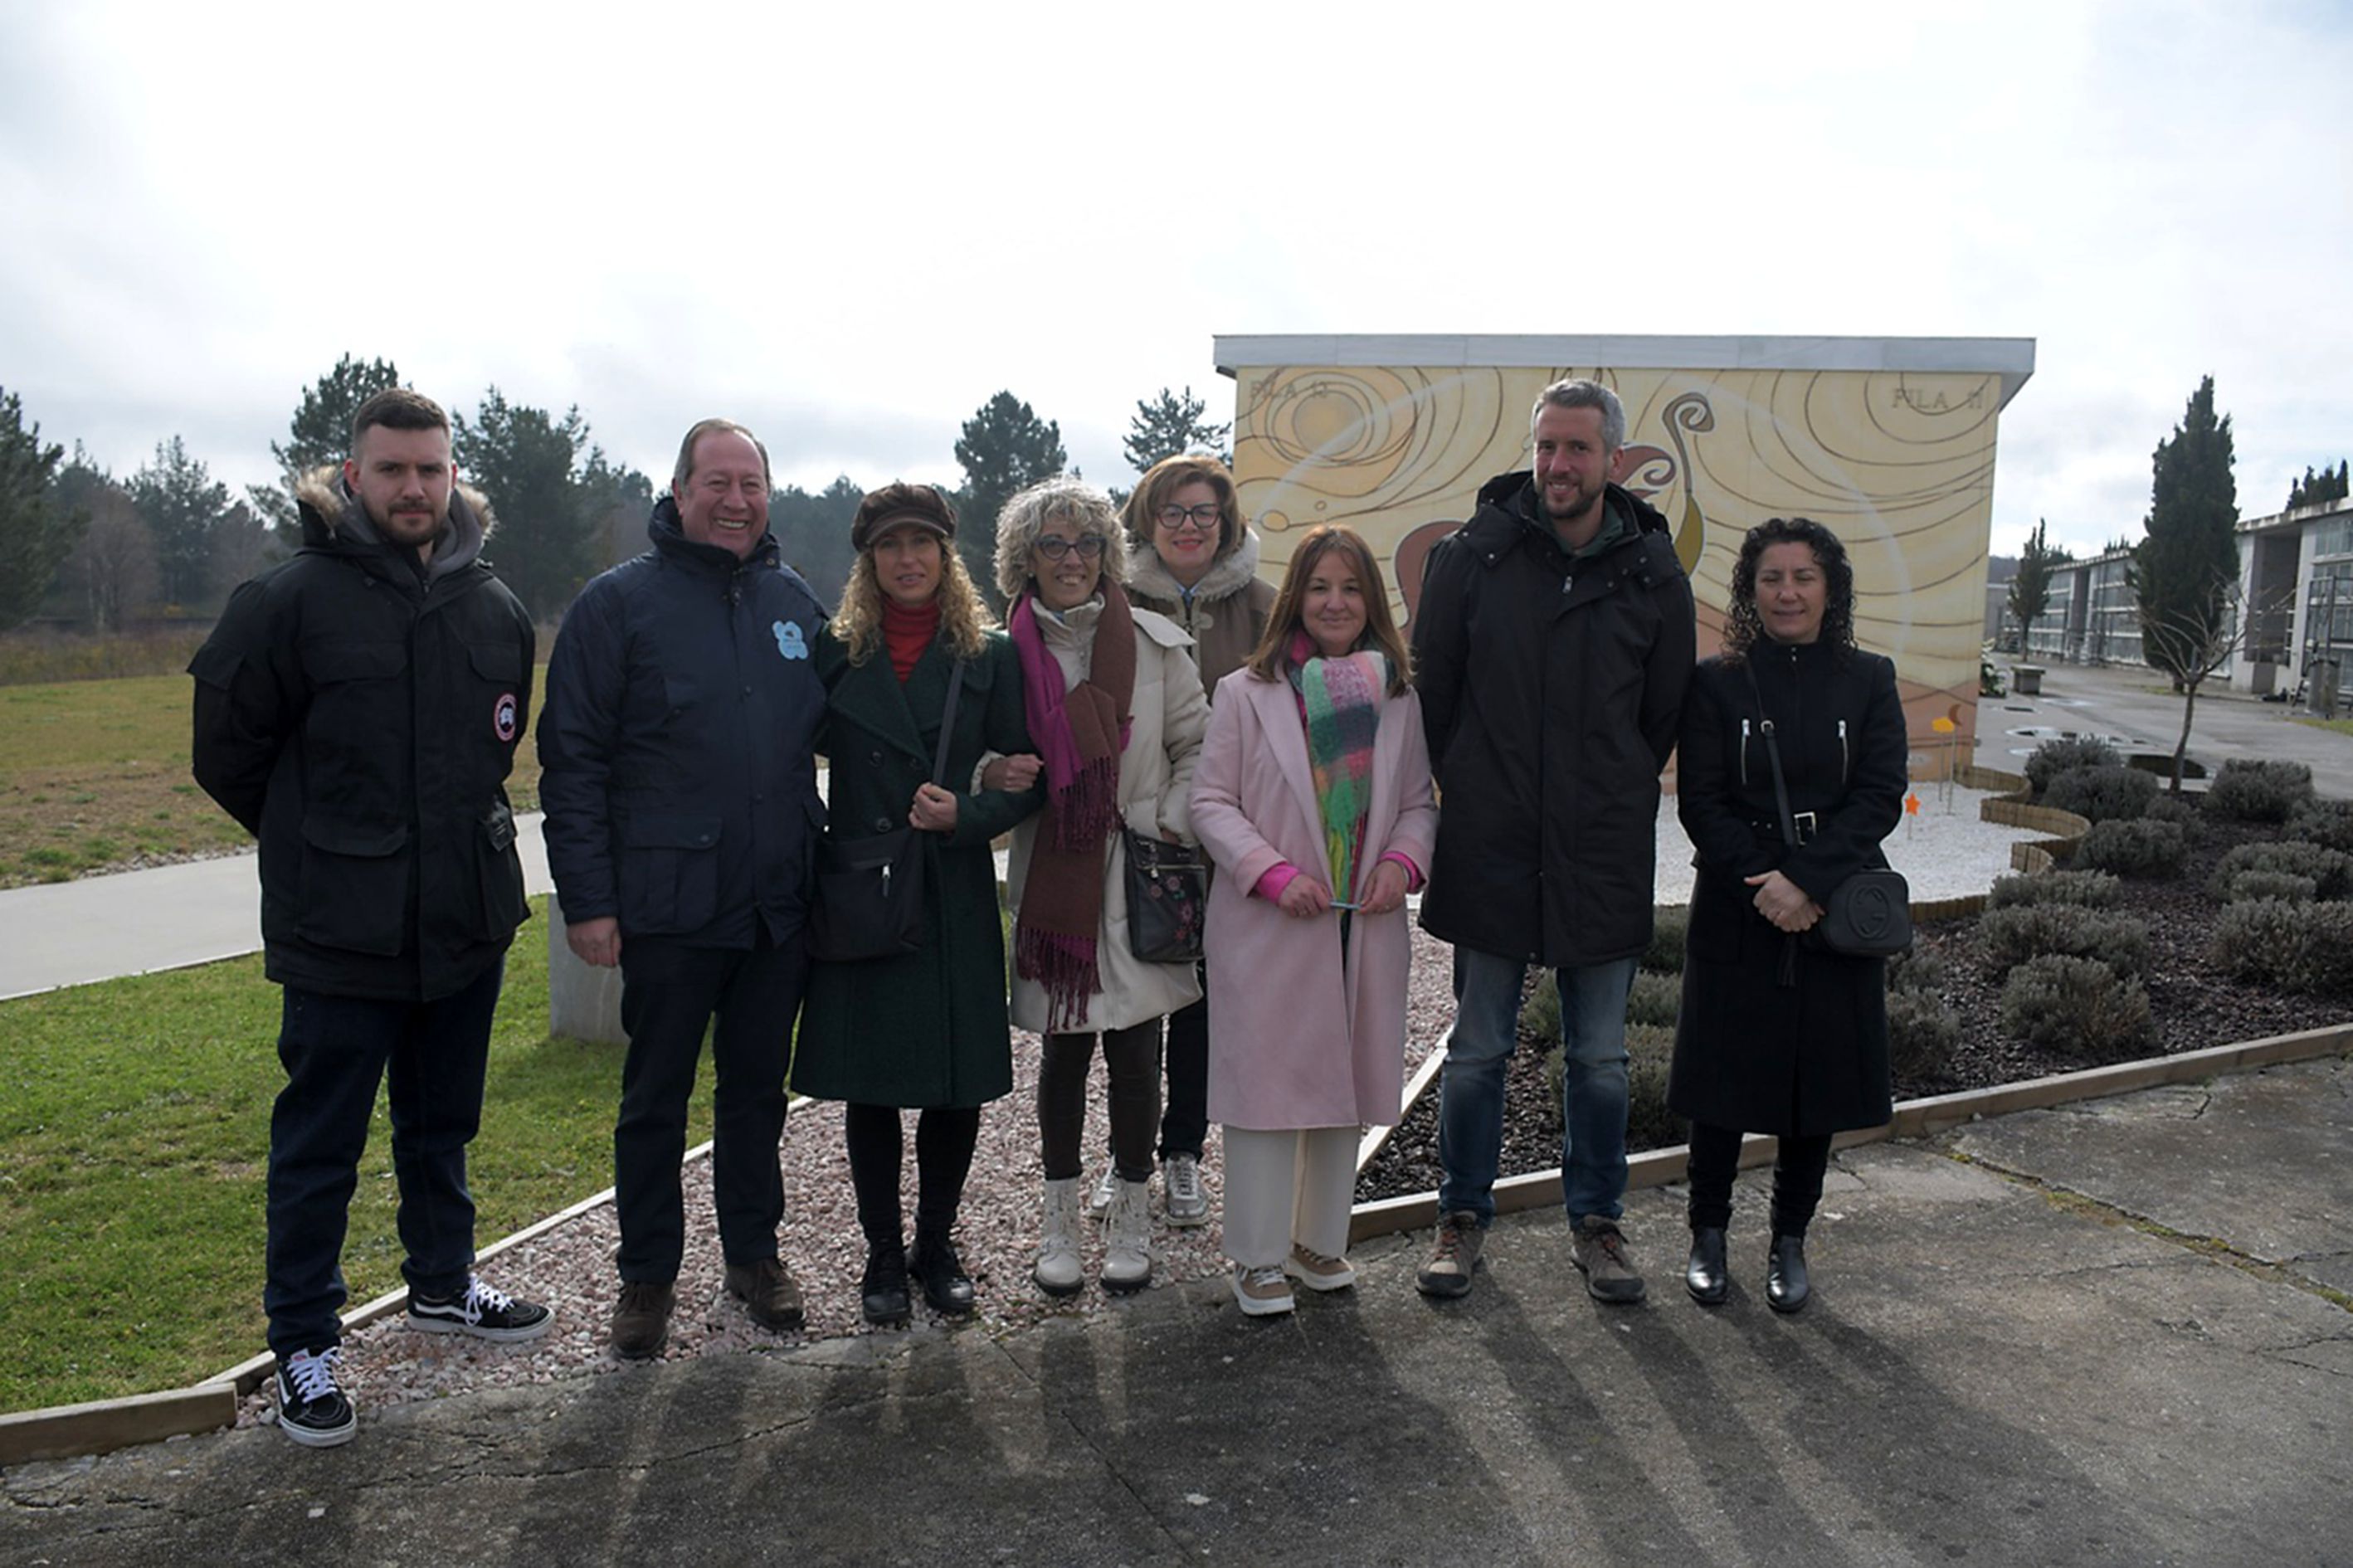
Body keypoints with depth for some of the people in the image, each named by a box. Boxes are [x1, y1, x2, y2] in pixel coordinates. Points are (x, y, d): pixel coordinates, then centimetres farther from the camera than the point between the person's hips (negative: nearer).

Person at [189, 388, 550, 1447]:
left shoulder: (494, 608, 5)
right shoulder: (292, 600, -11)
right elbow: (227, 755, -2)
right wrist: (319, 845, 5)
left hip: (466, 922, 5)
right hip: (341, 934, -5)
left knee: (443, 1125, 20)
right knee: (320, 1147, 6)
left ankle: (442, 1284, 39)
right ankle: (303, 1343, 20)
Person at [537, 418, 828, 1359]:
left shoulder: (794, 603, 9)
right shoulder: (619, 603, -4)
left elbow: (831, 730, 17)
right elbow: (572, 762, -7)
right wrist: (587, 900, -12)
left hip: (780, 905, 4)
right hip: (668, 904, -4)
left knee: (757, 1088, 16)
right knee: (655, 1098, 9)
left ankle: (754, 1254, 32)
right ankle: (648, 1274, 25)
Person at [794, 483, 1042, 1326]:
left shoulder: (990, 656, 4)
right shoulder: (835, 655, 5)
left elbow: (1024, 780, 2)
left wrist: (966, 814, -15)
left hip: (956, 900, 0)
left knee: (958, 1085, 5)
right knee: (869, 1085, 6)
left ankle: (936, 1246, 26)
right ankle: (883, 1255, 23)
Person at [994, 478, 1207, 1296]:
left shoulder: (1154, 641, 0)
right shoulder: (1009, 653, 1)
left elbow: (1198, 745, 6)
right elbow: (986, 762, 9)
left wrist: (1175, 824, -4)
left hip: (1137, 876, 0)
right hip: (1050, 880, 1)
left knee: (1134, 1049, 3)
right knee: (1063, 1049, 8)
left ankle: (1131, 1218, 21)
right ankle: (1060, 1220, 24)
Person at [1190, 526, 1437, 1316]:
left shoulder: (1397, 699, 8)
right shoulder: (1245, 693, -3)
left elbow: (1419, 802, 12)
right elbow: (1211, 801, -4)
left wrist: (1403, 860, -8)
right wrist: (1273, 873, -16)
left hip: (1365, 928, 4)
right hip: (1267, 931, -4)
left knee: (1342, 1086, 13)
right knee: (1266, 1086, 1)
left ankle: (1319, 1241, 30)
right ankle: (1259, 1257, 17)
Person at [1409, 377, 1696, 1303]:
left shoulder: (1653, 576, 0)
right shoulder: (1473, 553, -3)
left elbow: (1664, 716, 10)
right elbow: (1430, 688, 4)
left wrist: (1615, 803, 10)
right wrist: (1465, 793, 5)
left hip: (1603, 859, 1)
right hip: (1488, 852, -1)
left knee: (1600, 1058, 12)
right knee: (1476, 1050, 9)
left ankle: (1595, 1221, 29)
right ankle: (1463, 1217, 25)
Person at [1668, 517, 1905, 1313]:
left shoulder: (1868, 680, 4)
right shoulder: (1717, 683, 0)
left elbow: (1881, 796, -5)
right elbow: (1701, 803, -4)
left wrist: (1806, 879, -16)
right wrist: (1761, 885, -16)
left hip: (1836, 912, 2)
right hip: (1736, 914, -1)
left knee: (1819, 1080, 8)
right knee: (1725, 1077, 4)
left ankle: (1789, 1243, 24)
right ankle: (1708, 1237, 21)